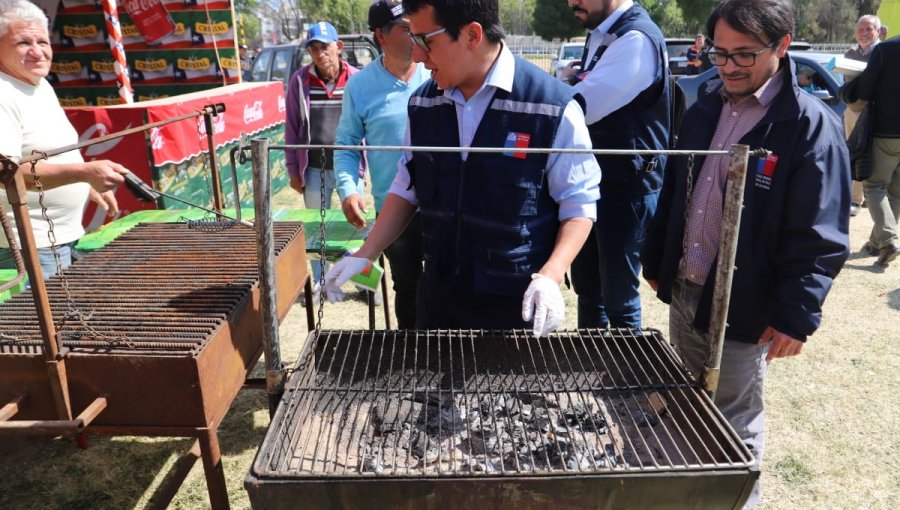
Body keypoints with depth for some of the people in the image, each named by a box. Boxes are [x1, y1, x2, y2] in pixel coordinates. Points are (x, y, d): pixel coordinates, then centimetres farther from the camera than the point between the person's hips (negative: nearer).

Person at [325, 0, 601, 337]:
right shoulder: (422, 103, 1)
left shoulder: (553, 106, -16)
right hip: (438, 294, 5)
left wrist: (550, 277, -22)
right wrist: (365, 256, 4)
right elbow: (407, 189, 10)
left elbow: (579, 202, -9)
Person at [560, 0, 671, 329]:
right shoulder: (601, 34, 11)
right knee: (587, 289, 20)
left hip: (626, 188, -9)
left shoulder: (637, 39, -19)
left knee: (618, 296, 6)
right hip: (593, 181, 9)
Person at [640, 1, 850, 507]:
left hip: (744, 310, -6)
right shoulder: (706, 105, 5)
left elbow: (819, 236, -15)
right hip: (682, 294, 6)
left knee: (734, 427, 10)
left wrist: (796, 315, -17)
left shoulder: (811, 125, -14)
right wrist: (656, 261, 15)